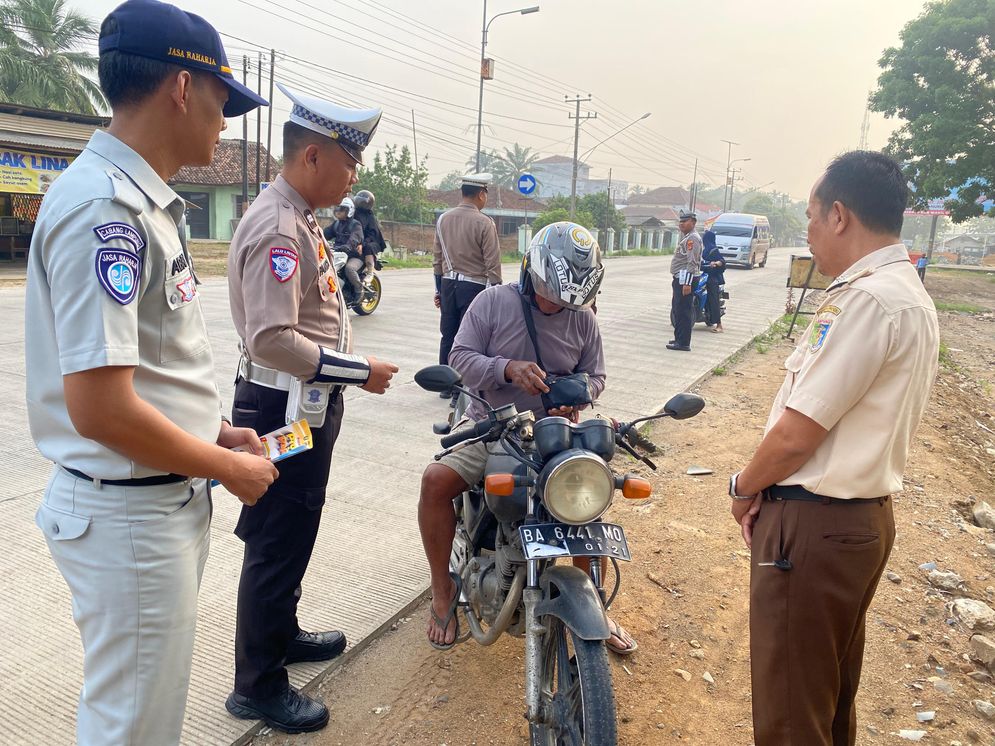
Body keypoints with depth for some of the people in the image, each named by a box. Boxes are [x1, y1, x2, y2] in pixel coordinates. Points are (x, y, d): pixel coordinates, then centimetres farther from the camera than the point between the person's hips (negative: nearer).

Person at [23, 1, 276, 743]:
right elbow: (101, 408, -26)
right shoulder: (103, 206, -21)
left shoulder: (142, 199, 10)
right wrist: (229, 469, -14)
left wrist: (215, 430, 10)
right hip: (130, 514, -9)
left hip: (170, 501, 9)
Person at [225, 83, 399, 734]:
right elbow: (272, 338, -28)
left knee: (292, 537, 23)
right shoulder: (278, 228, -20)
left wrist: (348, 372, 19)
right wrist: (358, 371, -21)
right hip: (285, 410, -10)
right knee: (278, 544, 2)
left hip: (308, 406, 10)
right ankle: (258, 684, 19)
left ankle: (281, 633, 42)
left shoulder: (301, 219, 13)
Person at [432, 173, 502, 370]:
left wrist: (438, 289, 17)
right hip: (474, 286, -5)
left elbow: (437, 257, 10)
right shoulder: (484, 223, -11)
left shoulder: (443, 219, 5)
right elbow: (492, 264, -12)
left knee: (448, 336, 12)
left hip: (448, 285, 5)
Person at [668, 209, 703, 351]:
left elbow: (692, 262, -21)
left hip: (686, 279, -11)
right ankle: (678, 338, 27)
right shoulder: (685, 236, 20)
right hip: (680, 278, 11)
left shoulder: (693, 238, -14)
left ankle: (684, 343, -8)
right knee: (677, 309, 17)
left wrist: (687, 283, -27)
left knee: (683, 311, -10)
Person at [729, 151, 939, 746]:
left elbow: (797, 433, -21)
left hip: (815, 525, -10)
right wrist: (769, 489, 6)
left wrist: (746, 487, -2)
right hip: (863, 514, 10)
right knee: (834, 687, 26)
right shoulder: (909, 293, 11)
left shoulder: (869, 299, -21)